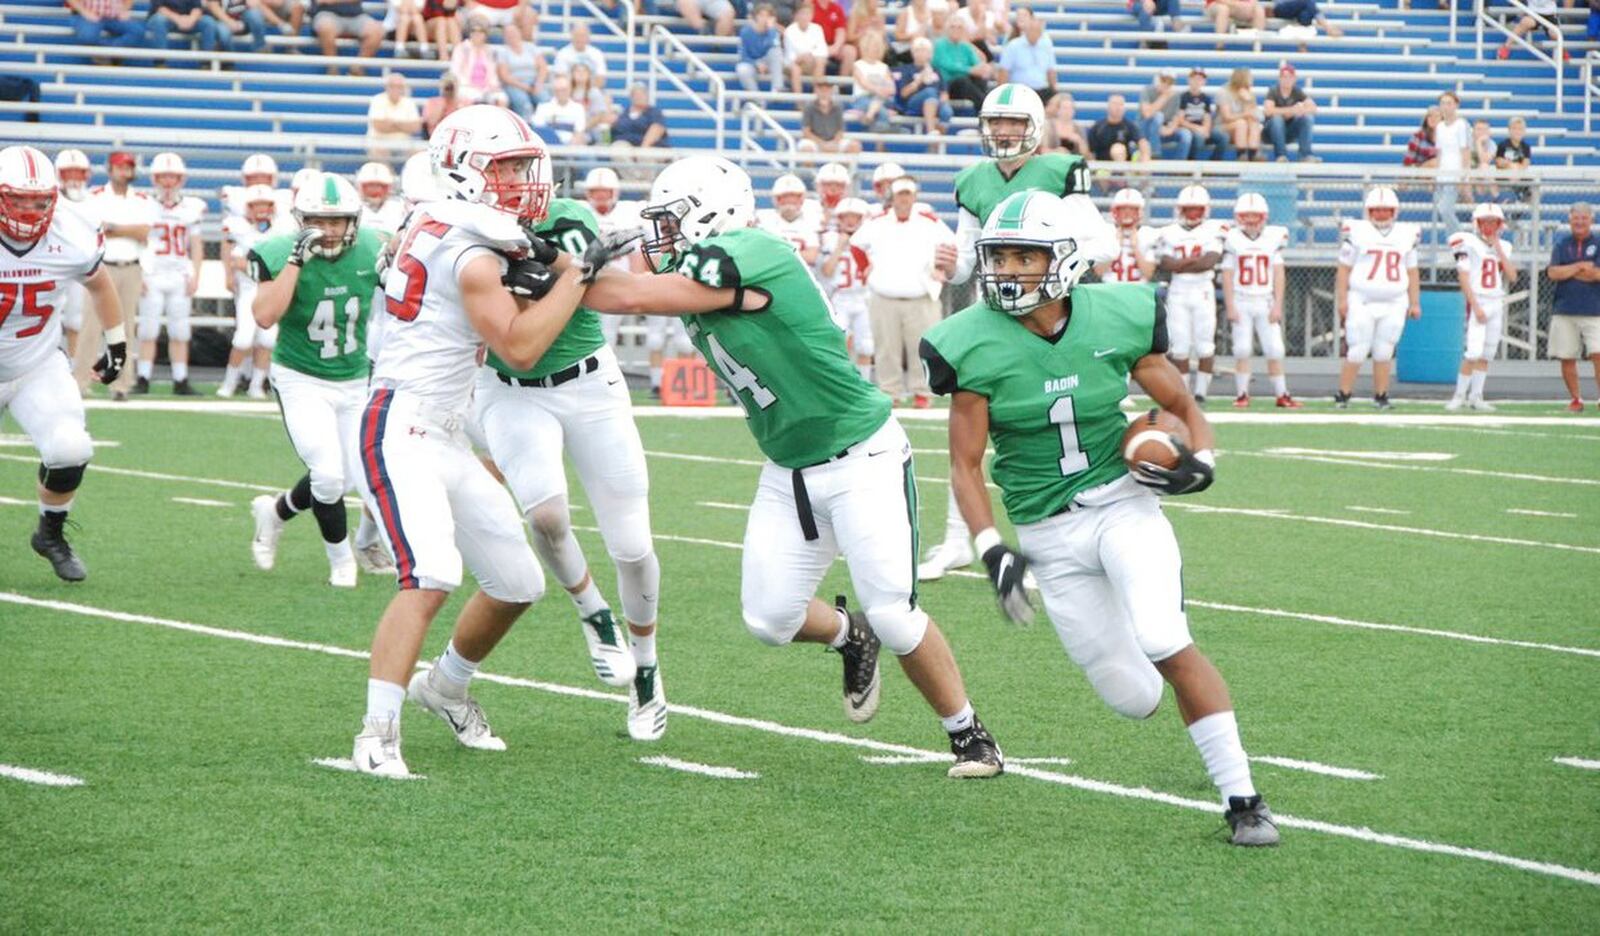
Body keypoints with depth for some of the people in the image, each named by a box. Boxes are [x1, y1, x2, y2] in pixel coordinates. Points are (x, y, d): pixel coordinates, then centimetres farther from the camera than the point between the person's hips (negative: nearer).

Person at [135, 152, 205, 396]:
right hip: (152, 275, -2)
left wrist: (195, 276, 3)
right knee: (148, 330, -3)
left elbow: (196, 245, 12)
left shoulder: (191, 208, 8)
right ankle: (143, 380, 1)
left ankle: (180, 382, 7)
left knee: (180, 332, 3)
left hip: (180, 276, 2)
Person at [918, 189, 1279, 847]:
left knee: (1165, 646, -25)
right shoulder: (977, 346, -10)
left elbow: (1184, 408, 7)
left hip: (1124, 503, -1)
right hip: (1049, 537, 1)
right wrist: (992, 550, -16)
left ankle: (1242, 798, -13)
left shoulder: (1117, 320, -7)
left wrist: (1200, 462, -13)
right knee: (1135, 699, -1)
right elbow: (966, 464, -4)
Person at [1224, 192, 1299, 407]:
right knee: (1242, 349, -4)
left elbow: (1278, 275, 3)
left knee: (1275, 350, -1)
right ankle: (1242, 395, 3)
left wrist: (1277, 306, -2)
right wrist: (1230, 307, -6)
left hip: (1266, 302, 1)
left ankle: (1281, 395, 4)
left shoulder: (1273, 238, 3)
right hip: (1242, 302, -1)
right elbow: (1227, 276, 0)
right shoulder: (1232, 239, -1)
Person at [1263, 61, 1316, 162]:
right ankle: (1281, 156, -33)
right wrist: (1290, 110, -34)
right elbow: (1268, 111, -31)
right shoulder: (1273, 92, -12)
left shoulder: (1297, 92, -3)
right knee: (1277, 117, -33)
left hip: (1290, 133, 3)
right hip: (1273, 131, -3)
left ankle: (1306, 155, -25)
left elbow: (1313, 108, -13)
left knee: (1308, 117, -19)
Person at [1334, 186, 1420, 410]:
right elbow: (1344, 269, 0)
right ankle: (1343, 396, 3)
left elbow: (1412, 272, 13)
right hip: (1362, 302, -3)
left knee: (1383, 353, 5)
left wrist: (1415, 303, 10)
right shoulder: (1356, 232, -2)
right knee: (1356, 353, -5)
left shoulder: (1406, 234, 8)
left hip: (1394, 305, 3)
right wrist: (1342, 299, -6)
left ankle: (1380, 397, 12)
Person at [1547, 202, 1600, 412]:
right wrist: (1580, 267, -10)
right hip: (1564, 310, 2)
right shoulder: (1561, 244, 9)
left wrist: (1569, 272, -6)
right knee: (1566, 358, 3)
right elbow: (1553, 273, -5)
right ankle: (1576, 400, 14)